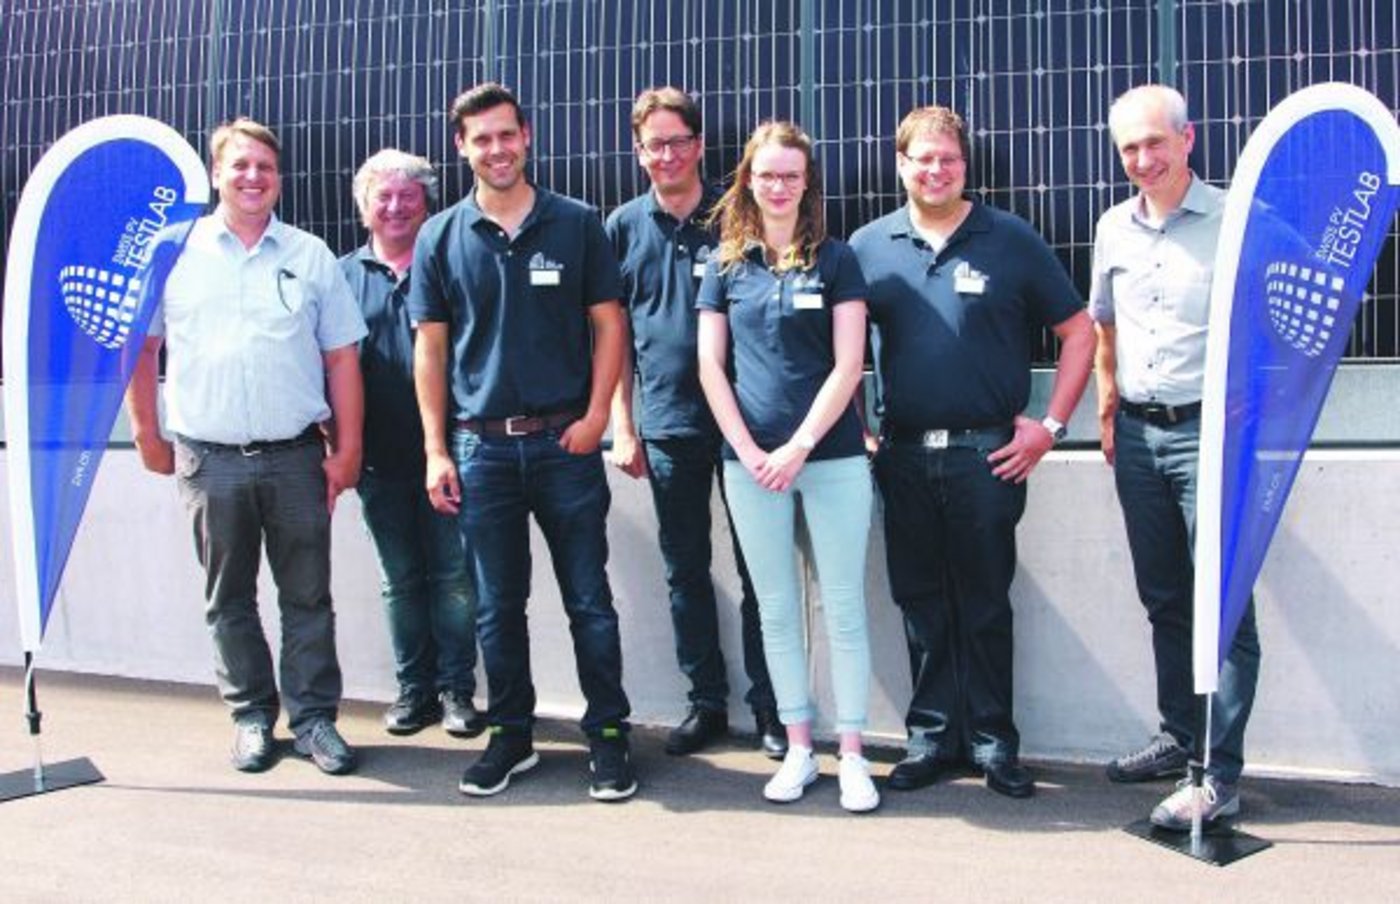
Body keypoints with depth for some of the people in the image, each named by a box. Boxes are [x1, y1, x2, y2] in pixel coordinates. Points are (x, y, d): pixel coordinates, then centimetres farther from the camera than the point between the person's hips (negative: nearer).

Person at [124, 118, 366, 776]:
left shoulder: (310, 256, 5)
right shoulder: (175, 251, 5)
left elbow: (342, 358, 5)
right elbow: (140, 348, 10)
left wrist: (347, 448, 0)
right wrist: (148, 434, 7)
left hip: (296, 455, 0)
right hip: (210, 457, 1)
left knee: (308, 596, 5)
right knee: (228, 599, 10)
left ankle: (314, 716, 17)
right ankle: (251, 715, 25)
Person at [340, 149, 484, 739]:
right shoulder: (344, 276, 10)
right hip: (379, 458, 2)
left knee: (453, 576, 2)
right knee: (400, 580, 11)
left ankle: (457, 689, 13)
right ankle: (414, 689, 23)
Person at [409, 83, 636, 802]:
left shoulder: (576, 224, 3)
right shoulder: (441, 238, 6)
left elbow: (608, 325, 4)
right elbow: (430, 347, 6)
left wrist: (594, 417, -7)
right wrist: (436, 450, 1)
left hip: (565, 441, -1)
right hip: (481, 445, 2)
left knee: (589, 600, 3)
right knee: (497, 606, 10)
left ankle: (608, 735, 15)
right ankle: (511, 734, 25)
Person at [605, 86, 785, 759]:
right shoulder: (624, 226, 7)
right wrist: (623, 427, 3)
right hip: (667, 425, 3)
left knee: (758, 568, 3)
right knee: (685, 571, 10)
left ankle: (768, 706, 16)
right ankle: (707, 702, 23)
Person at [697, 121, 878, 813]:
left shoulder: (835, 260, 2)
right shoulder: (726, 264, 8)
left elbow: (848, 365, -5)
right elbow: (711, 366, 5)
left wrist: (798, 448, -12)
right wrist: (749, 451, -5)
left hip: (832, 455, -2)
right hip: (751, 460, 2)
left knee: (843, 607, 1)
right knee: (776, 610, 9)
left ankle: (852, 754, 12)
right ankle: (798, 748, 21)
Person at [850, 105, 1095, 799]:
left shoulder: (1010, 241, 2)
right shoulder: (868, 246, 7)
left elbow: (1078, 331, 4)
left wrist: (1050, 425, -3)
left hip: (986, 454, -2)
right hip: (903, 455, 2)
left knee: (985, 603, 5)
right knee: (919, 602, 9)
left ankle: (993, 741, 17)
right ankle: (931, 735, 22)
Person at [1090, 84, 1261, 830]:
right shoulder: (1114, 228, 11)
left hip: (1210, 429, -6)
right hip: (1138, 433, 6)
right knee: (1164, 599, 14)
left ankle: (1219, 775, 1)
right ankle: (1179, 736, 28)